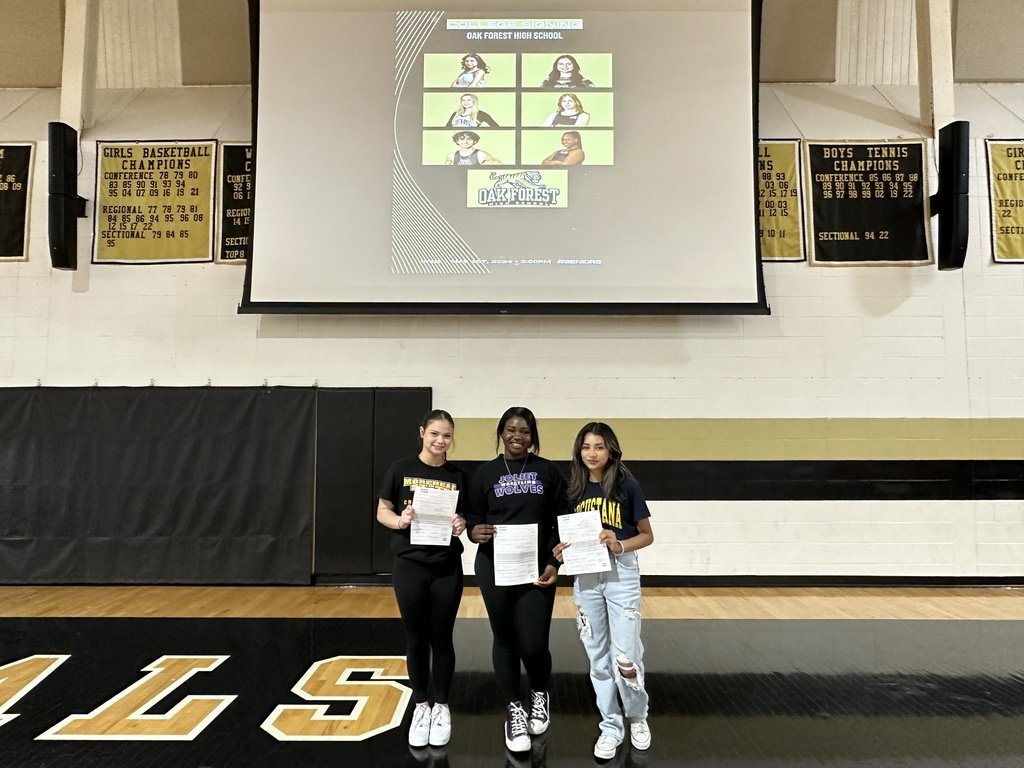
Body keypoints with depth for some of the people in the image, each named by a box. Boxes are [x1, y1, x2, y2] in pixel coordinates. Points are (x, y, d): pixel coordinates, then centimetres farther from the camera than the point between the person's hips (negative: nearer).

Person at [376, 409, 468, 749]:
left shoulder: (458, 476, 0)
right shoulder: (401, 469, -3)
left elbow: (467, 517, 7)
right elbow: (382, 511, 1)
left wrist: (462, 524, -15)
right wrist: (400, 521, -18)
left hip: (447, 568, 0)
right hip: (410, 566, 0)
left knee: (441, 638, 11)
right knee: (416, 639, 11)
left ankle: (440, 705, 28)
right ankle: (420, 705, 29)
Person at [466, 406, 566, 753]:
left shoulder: (548, 471, 4)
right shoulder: (485, 473, 5)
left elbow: (562, 522, 3)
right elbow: (471, 515, 5)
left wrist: (554, 564, -6)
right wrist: (474, 530, -18)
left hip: (537, 569, -1)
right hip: (494, 568, 1)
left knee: (533, 644, -4)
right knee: (504, 639, 10)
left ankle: (540, 694, 29)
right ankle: (515, 709, 29)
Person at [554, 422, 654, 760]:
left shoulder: (627, 486, -6)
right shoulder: (574, 490, 4)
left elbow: (647, 535, -1)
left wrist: (619, 545, -19)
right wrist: (562, 549, -8)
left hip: (621, 574, -3)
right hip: (585, 577, 3)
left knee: (625, 657, -2)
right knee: (598, 658, 10)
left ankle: (638, 717, 26)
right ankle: (611, 726, 26)